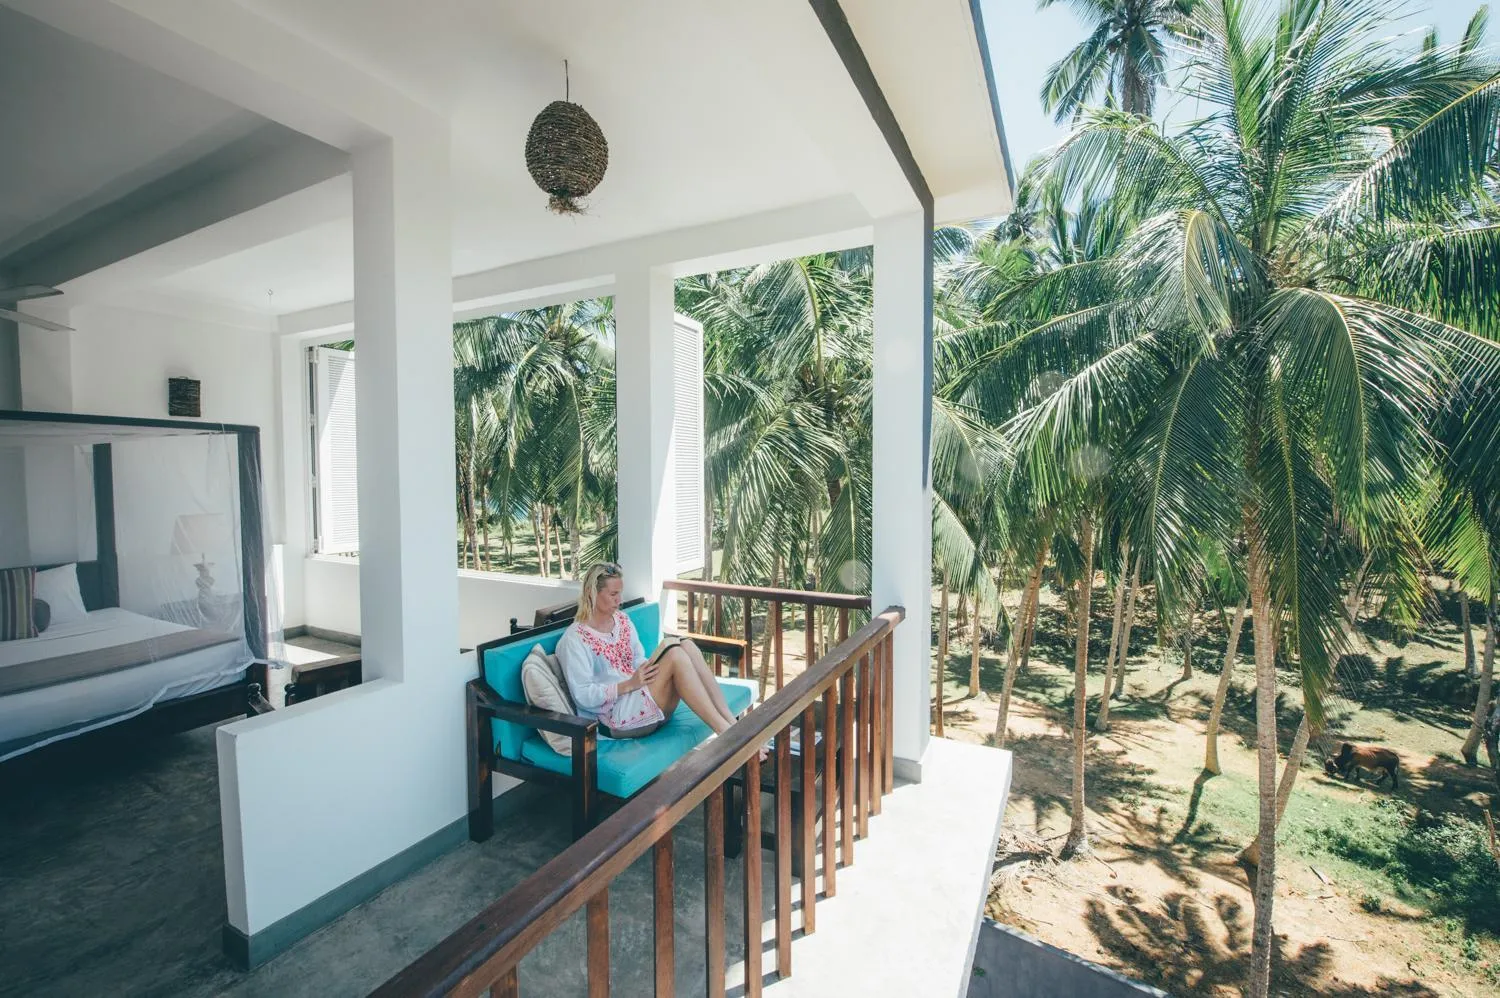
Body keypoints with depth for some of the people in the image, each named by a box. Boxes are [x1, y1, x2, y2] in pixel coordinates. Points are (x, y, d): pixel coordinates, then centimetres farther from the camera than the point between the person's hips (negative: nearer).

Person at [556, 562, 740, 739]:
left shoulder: (622, 620, 13)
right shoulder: (574, 639, -9)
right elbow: (583, 696, -13)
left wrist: (655, 668, -6)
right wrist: (629, 685, -21)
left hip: (641, 696, 7)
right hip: (620, 715, -7)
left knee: (686, 645, -20)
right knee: (674, 653, -28)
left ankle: (730, 721, -24)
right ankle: (724, 731, -30)